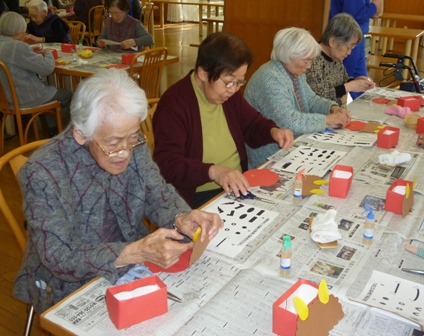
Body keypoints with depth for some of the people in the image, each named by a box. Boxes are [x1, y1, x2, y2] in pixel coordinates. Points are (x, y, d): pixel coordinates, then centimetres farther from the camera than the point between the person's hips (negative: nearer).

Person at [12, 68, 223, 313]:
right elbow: (60, 257, -26)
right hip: (69, 288, -6)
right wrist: (137, 252, -39)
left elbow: (158, 194, -3)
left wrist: (181, 219, -26)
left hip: (133, 266, 6)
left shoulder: (133, 146, -9)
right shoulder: (43, 173, -24)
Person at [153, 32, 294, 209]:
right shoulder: (174, 103, -17)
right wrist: (213, 171, -38)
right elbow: (167, 163, -24)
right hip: (197, 198, -7)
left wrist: (273, 131, -1)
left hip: (238, 186, 8)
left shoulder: (230, 94, 8)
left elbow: (253, 124, 22)